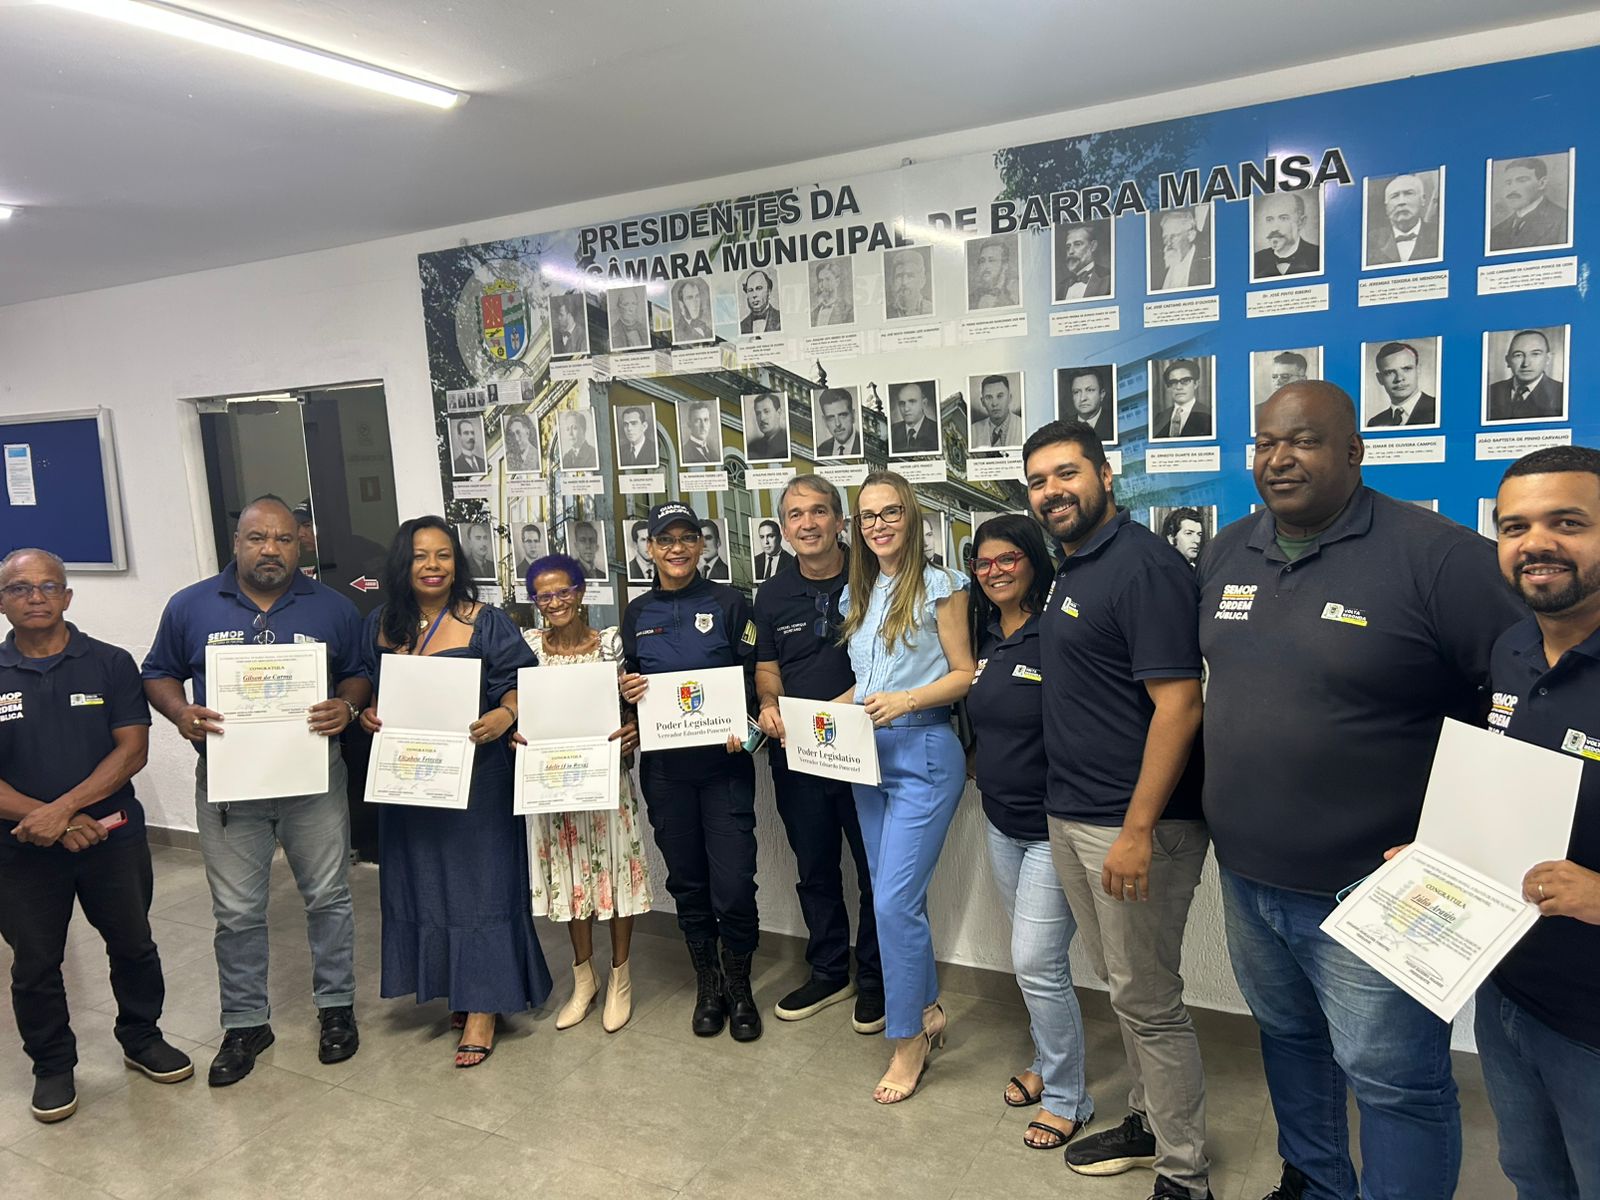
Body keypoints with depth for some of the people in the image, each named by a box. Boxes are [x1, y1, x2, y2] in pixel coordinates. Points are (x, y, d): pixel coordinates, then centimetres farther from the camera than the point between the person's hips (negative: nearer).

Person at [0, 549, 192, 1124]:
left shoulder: (110, 664, -3)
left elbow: (132, 750, -9)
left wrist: (62, 807, -20)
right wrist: (47, 821, -18)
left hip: (112, 836, 0)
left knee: (134, 946, 13)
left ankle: (142, 1038, 34)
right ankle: (52, 1065, 32)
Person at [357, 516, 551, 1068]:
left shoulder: (486, 622, -8)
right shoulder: (380, 625, 6)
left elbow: (519, 682, -8)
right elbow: (369, 686, 16)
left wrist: (504, 716, -26)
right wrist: (369, 714, -3)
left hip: (474, 774, -5)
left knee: (478, 881, 0)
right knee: (424, 882, 13)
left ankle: (482, 1007, 9)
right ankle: (456, 986, 30)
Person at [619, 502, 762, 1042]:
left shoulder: (729, 603, 1)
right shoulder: (637, 613, 9)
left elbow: (756, 674, -2)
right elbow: (630, 680, 17)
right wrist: (627, 691, -6)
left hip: (723, 761, -3)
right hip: (664, 766, 3)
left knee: (734, 885, -5)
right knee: (687, 881, 11)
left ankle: (739, 987, 19)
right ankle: (707, 985, 29)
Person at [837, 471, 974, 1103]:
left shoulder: (939, 586, -6)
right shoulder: (857, 594, 13)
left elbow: (963, 674, -6)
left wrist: (907, 700, -20)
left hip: (923, 754, -7)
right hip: (867, 755, 7)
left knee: (894, 901, -8)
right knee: (898, 895, 14)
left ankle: (908, 1042, 8)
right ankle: (927, 1008, 32)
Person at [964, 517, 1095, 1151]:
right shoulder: (985, 640, 6)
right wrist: (978, 763, 8)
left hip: (1052, 827, -7)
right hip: (1001, 823, 7)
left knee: (1036, 963, -2)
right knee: (1030, 955, 19)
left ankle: (1068, 1099, 18)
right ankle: (1048, 1064, 39)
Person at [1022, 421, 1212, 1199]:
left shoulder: (1143, 567, -17)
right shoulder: (1071, 569, 11)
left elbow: (1178, 704, -21)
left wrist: (1137, 830, -23)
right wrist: (1071, 807, 14)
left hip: (1131, 823, -8)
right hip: (1070, 814, 9)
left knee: (1148, 1000, 4)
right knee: (1121, 985, 21)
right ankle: (1147, 1121, 39)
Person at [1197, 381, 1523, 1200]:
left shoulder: (1436, 555, -17)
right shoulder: (1227, 553, 4)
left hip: (1369, 889, -6)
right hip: (1246, 876, 7)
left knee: (1395, 1084, 6)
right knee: (1287, 1038, 24)